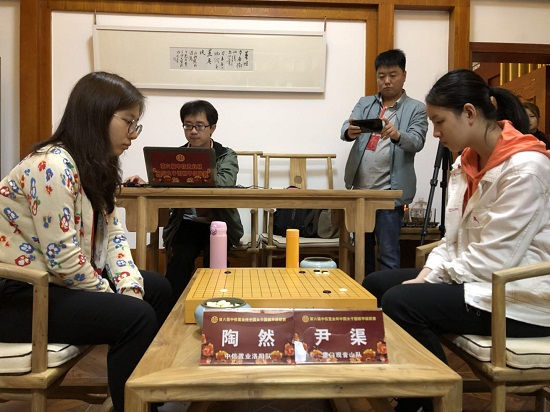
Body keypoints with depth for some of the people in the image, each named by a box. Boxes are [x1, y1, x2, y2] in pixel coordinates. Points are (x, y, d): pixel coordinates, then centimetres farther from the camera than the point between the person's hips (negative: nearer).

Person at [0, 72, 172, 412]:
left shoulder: (95, 166, 7)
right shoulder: (52, 167, -24)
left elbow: (112, 231, 6)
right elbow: (61, 258, -27)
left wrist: (130, 285, -9)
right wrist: (114, 296, -13)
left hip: (59, 281, 10)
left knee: (157, 288, 12)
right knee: (136, 316, -23)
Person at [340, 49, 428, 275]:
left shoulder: (416, 108, 3)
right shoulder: (364, 103, 13)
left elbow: (417, 142, -12)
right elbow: (345, 129, -3)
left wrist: (397, 135, -33)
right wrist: (350, 131, -28)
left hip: (389, 191, -4)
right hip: (360, 189, 4)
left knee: (388, 253, 0)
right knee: (362, 250, 14)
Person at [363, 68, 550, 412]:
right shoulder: (467, 162, 7)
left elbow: (495, 259, -22)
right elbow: (454, 239, 9)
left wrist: (436, 277, -12)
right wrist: (426, 275, -6)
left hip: (520, 296, -9)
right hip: (473, 278, 9)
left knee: (400, 303, -24)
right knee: (377, 284, 4)